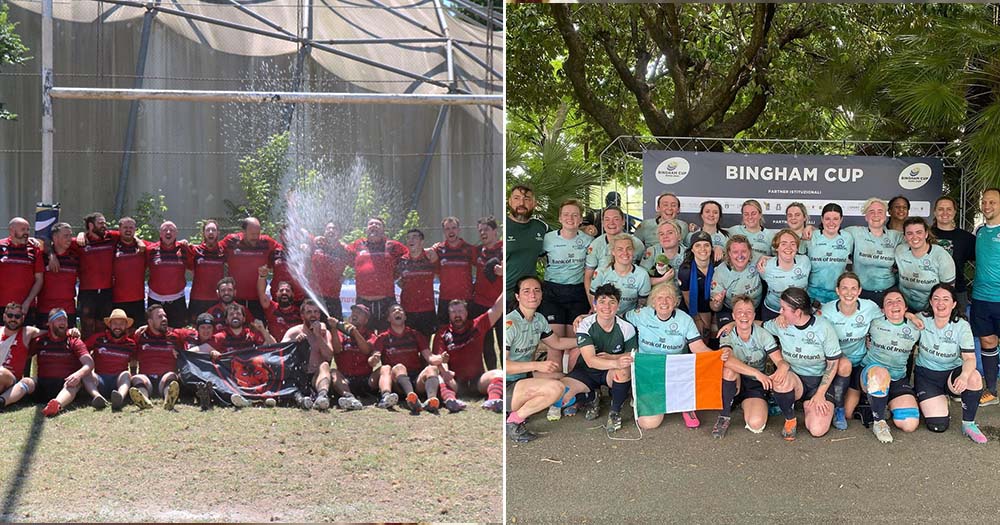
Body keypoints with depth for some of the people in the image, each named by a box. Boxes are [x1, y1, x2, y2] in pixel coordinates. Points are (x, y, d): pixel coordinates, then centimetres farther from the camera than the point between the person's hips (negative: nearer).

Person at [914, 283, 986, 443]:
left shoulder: (962, 326, -14)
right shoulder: (922, 320, -12)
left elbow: (970, 358, -22)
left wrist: (964, 376, -44)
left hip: (952, 373, 0)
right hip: (926, 374, 0)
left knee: (974, 377, -36)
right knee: (938, 426, -16)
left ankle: (968, 424, -12)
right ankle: (940, 400, 22)